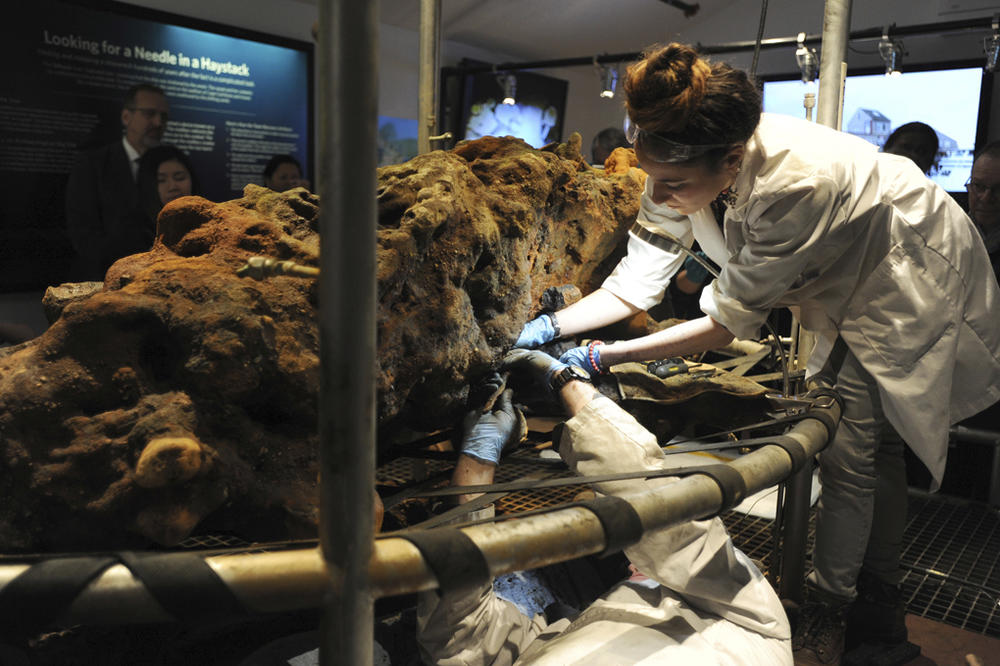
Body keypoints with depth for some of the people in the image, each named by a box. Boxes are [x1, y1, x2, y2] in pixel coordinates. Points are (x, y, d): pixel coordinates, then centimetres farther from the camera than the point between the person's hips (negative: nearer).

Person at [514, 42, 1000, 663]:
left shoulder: (795, 182, -43)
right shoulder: (691, 165, -21)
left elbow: (729, 320, -35)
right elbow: (636, 282, -15)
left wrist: (606, 355, -34)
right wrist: (549, 326, -26)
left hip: (916, 280, -7)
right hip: (850, 282, 7)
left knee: (852, 452, -6)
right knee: (868, 442, 16)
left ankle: (829, 609, 15)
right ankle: (883, 599, 34)